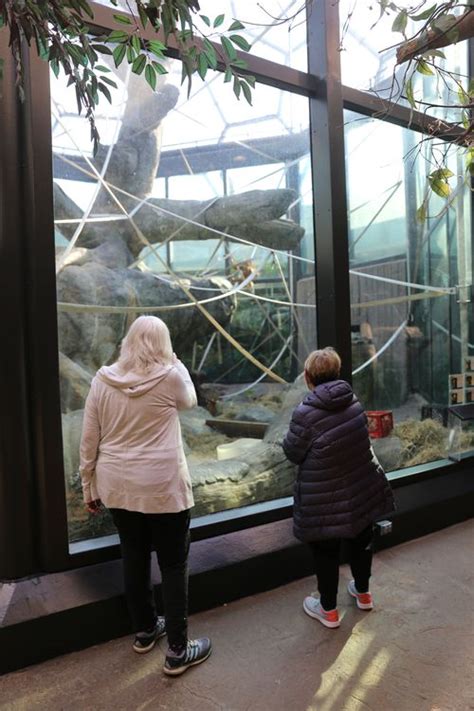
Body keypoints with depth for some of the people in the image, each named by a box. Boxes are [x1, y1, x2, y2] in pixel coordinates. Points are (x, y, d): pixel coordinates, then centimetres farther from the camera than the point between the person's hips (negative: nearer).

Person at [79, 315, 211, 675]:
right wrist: (178, 365, 16)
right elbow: (190, 401, 10)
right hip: (162, 487, -4)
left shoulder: (103, 380, -2)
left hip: (117, 486, 5)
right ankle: (178, 651, 21)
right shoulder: (169, 376, -13)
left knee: (135, 558, 20)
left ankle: (145, 631, 40)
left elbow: (89, 440, 2)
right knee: (174, 565, 9)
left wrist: (89, 486, 11)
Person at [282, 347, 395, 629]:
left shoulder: (306, 413, -25)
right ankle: (363, 592, 47)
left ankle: (329, 610, 32)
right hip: (361, 486, 6)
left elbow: (292, 453, -13)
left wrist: (293, 433, 5)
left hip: (325, 496, -5)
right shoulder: (354, 401, -8)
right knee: (361, 539, 25)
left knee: (326, 551, 14)